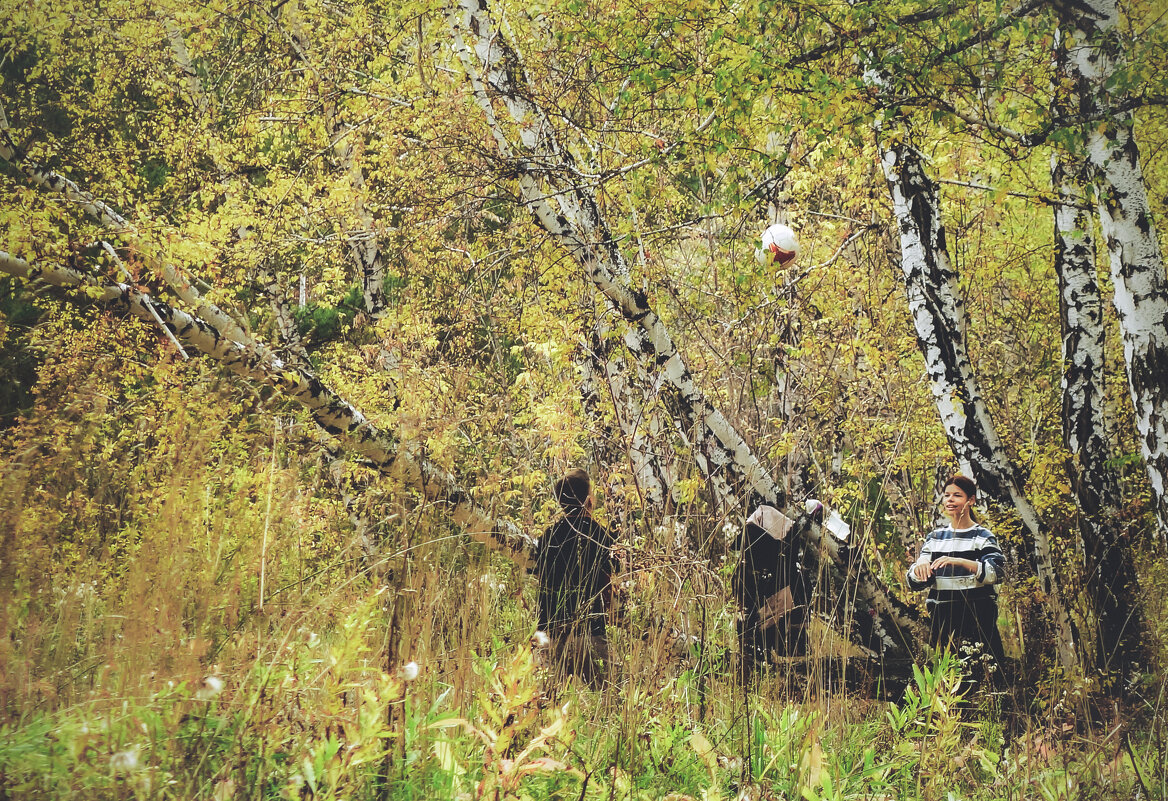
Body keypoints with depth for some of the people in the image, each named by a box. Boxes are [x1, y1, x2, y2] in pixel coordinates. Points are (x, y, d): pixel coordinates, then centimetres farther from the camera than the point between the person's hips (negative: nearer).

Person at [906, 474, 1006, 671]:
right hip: (942, 620, 4)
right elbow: (914, 582, 10)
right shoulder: (935, 538, 13)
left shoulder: (982, 535, 1)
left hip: (977, 618, -4)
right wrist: (920, 567, -13)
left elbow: (997, 572, -16)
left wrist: (959, 562, -28)